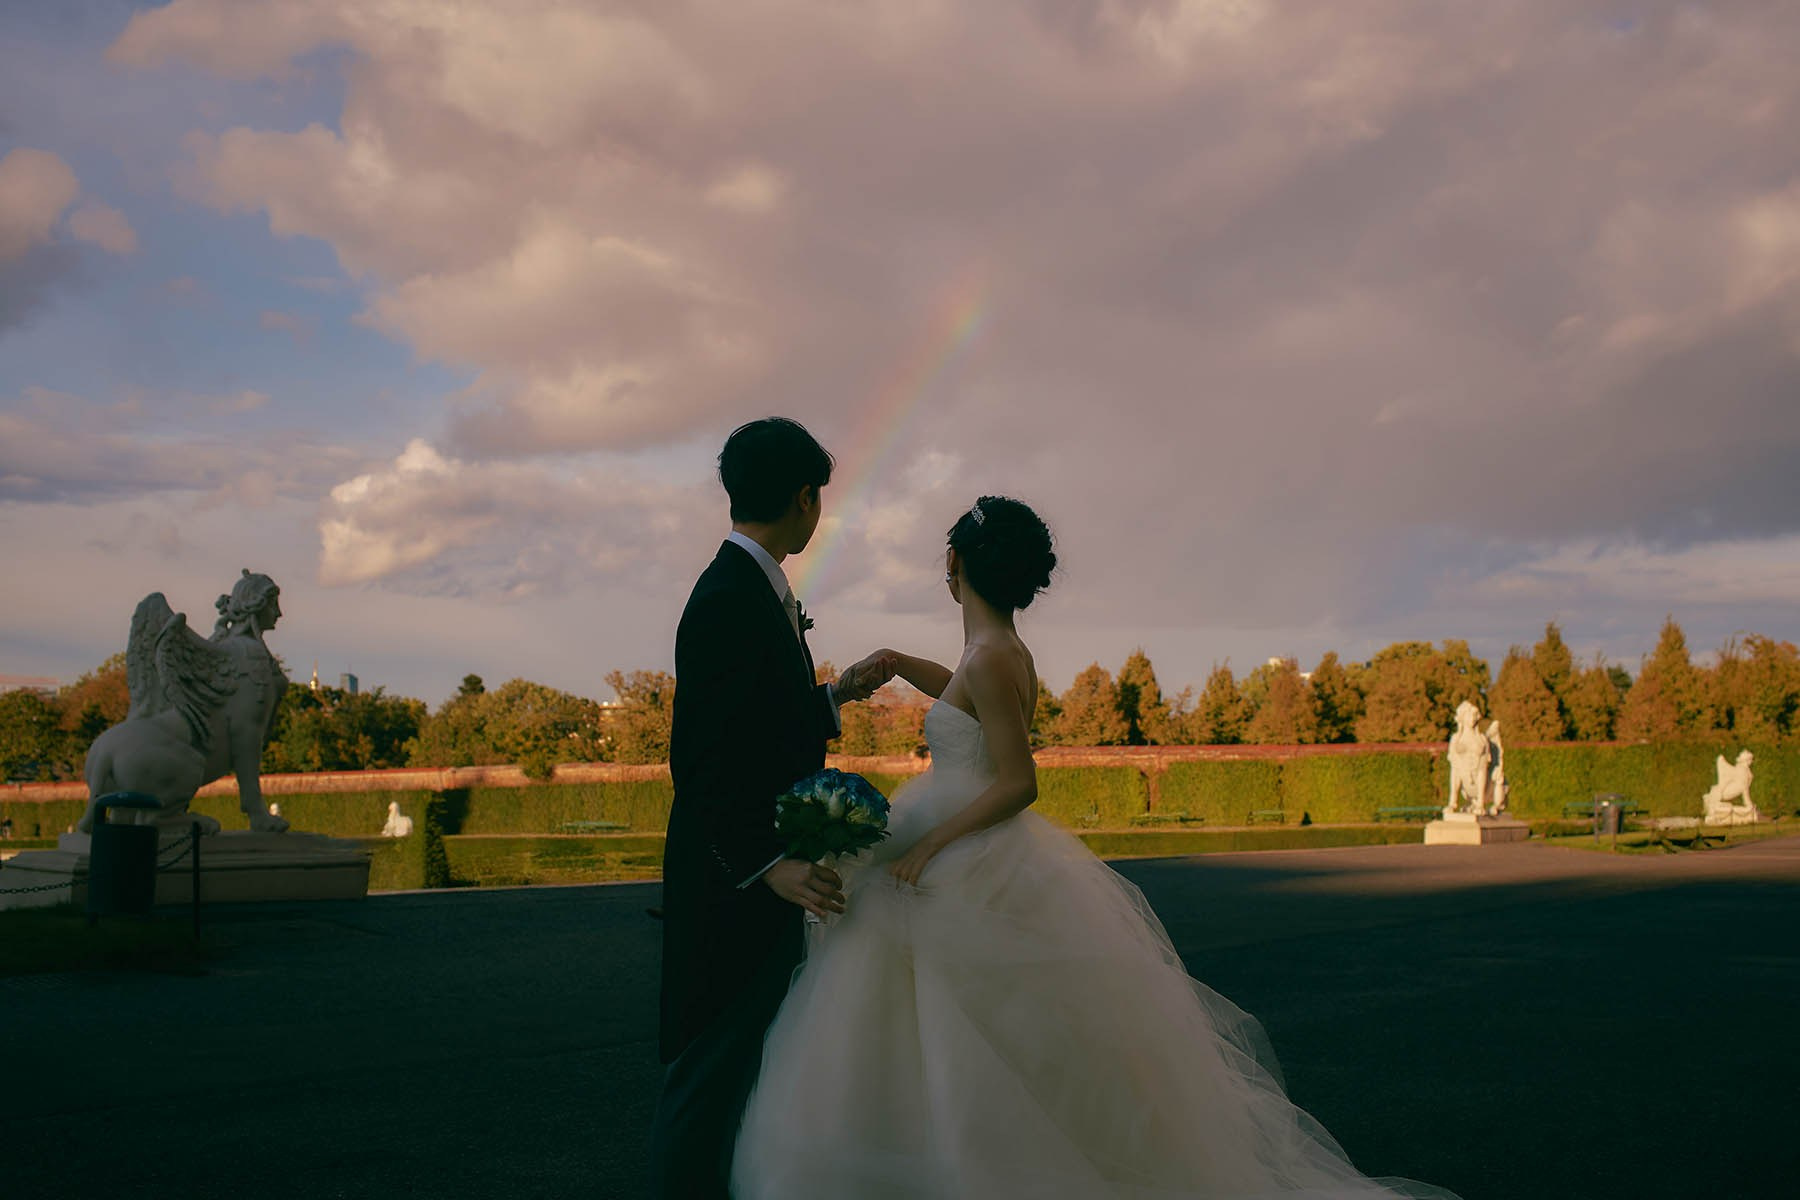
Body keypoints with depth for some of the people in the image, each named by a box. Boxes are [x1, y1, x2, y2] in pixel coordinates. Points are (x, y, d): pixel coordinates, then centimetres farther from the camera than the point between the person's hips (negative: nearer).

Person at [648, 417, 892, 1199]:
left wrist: (835, 695, 27)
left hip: (766, 875, 11)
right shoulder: (729, 599, -19)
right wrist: (768, 864, -31)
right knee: (710, 1076, -1)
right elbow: (704, 758, -24)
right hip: (734, 885, -10)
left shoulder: (757, 588, 12)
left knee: (745, 1068, 20)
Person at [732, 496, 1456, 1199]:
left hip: (983, 879, -9)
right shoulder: (999, 652, 9)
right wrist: (901, 664, 24)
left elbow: (1016, 784, -21)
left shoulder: (991, 659, -18)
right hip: (978, 869, 9)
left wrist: (928, 847, -20)